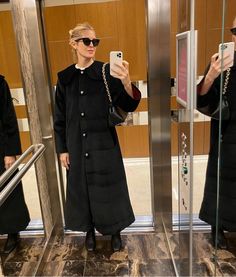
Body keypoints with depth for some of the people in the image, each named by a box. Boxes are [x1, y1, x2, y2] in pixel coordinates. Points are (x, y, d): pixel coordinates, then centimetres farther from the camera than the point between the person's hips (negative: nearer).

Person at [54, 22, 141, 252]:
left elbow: (128, 106, -13)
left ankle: (115, 231, 30)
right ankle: (89, 230, 35)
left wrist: (126, 83, -33)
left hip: (104, 144, -2)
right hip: (77, 146, 3)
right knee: (82, 188, 13)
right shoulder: (65, 78, 2)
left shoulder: (106, 72, -5)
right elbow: (60, 117, 6)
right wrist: (62, 149, 4)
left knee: (109, 188, 8)